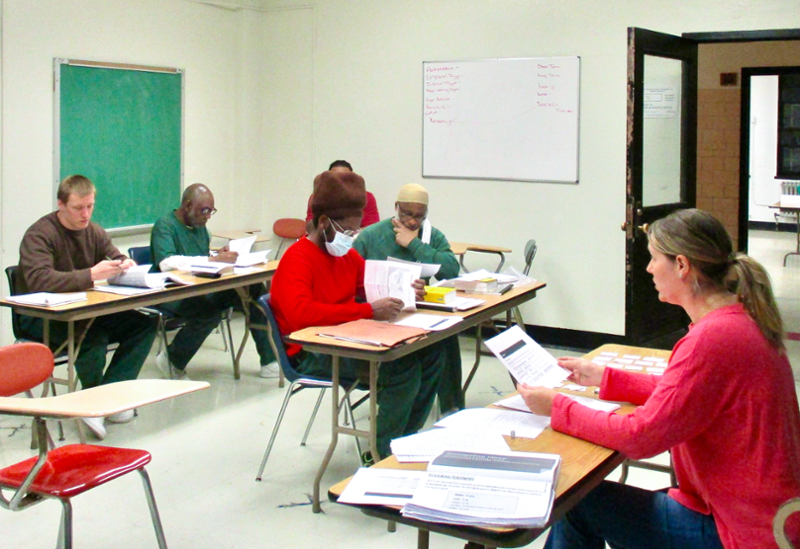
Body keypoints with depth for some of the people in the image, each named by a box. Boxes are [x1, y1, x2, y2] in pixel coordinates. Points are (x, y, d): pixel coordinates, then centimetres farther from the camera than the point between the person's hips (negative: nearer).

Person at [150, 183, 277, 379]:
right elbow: (166, 262, -27)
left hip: (200, 289, 8)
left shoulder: (199, 225, 16)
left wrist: (219, 256, -3)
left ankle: (270, 361, -7)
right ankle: (172, 361, -10)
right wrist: (213, 259, -30)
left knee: (254, 289, -10)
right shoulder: (165, 226, -10)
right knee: (210, 311, -36)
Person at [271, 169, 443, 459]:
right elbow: (301, 313, -32)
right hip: (311, 354, -9)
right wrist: (369, 311, -33)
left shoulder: (349, 255, 11)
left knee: (429, 357, -3)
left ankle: (403, 440, 10)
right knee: (404, 368, -23)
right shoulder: (297, 259, -15)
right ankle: (382, 455, -8)